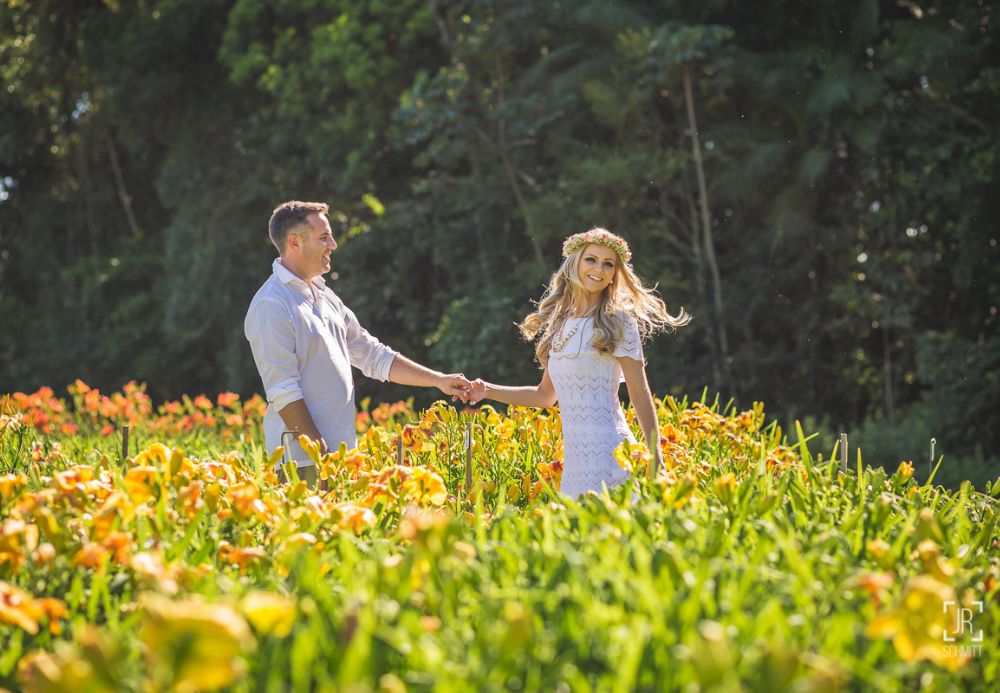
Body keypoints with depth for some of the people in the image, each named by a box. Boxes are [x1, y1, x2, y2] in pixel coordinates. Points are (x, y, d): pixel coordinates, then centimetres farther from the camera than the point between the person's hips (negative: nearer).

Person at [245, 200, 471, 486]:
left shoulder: (325, 296, 17)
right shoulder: (272, 306, -12)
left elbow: (372, 355, 24)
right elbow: (283, 392, -17)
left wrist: (439, 380, 19)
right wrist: (319, 456, -19)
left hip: (341, 452, 9)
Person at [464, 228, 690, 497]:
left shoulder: (617, 321, -4)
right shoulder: (560, 323, 14)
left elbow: (640, 394, -5)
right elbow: (546, 394, 21)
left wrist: (656, 461, -9)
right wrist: (489, 391, 12)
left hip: (608, 452, -7)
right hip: (573, 455, 7)